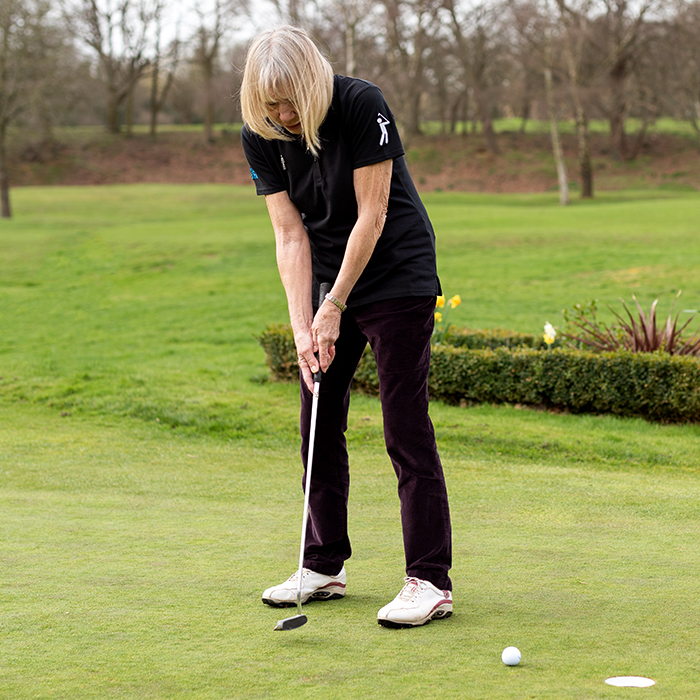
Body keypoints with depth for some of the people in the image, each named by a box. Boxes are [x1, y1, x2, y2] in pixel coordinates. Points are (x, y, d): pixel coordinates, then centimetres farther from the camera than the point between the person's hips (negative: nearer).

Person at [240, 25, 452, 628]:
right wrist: (302, 326, -13)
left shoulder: (362, 105, -22)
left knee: (406, 429, -9)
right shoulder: (261, 136, -7)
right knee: (319, 422, 8)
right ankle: (325, 567, 21)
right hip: (326, 279, 6)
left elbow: (372, 216, -20)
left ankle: (432, 582, -7)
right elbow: (291, 234, -5)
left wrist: (334, 308, -17)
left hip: (398, 276, -6)